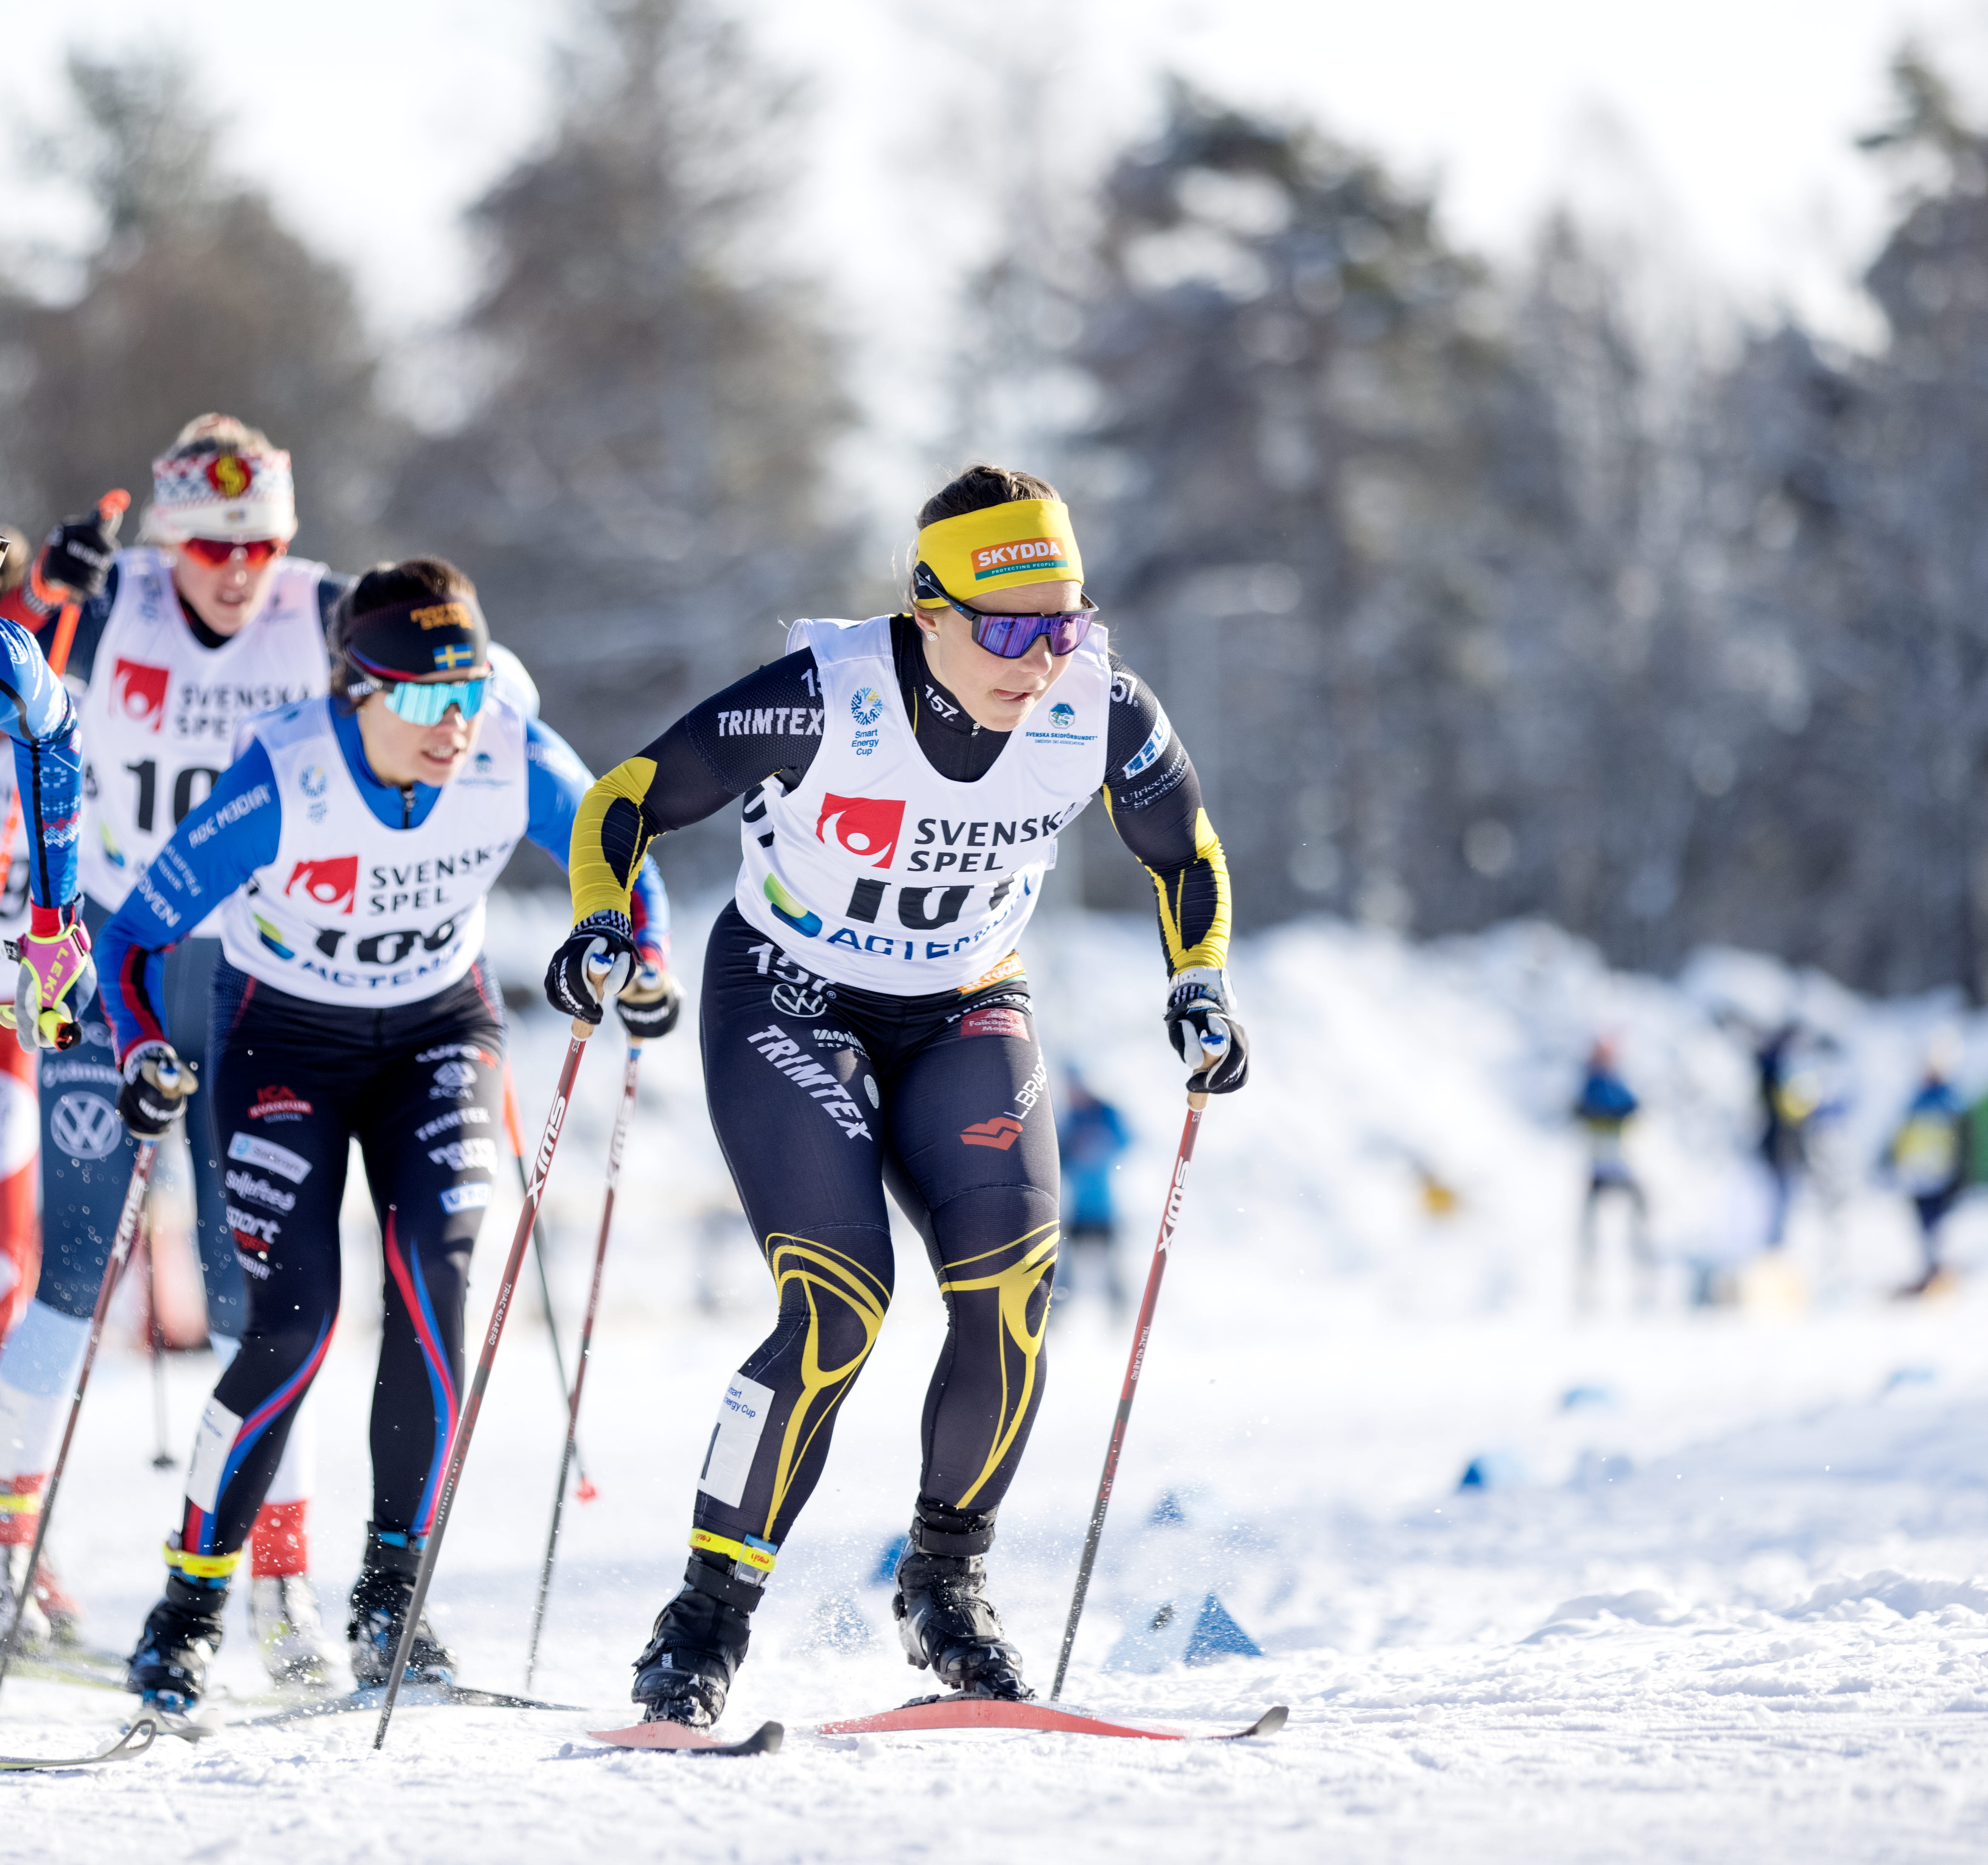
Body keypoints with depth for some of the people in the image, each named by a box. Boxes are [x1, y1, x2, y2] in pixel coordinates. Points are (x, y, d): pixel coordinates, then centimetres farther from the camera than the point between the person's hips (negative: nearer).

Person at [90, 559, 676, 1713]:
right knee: (295, 1324, -15)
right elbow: (140, 935, -19)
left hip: (439, 1028, 2)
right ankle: (195, 1600, 1)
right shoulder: (281, 783, -29)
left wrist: (644, 963, -21)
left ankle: (393, 1591, -9)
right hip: (287, 1039, -2)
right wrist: (147, 1059, -35)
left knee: (435, 1276, -20)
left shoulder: (514, 759, -21)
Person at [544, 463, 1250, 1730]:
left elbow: (1184, 850, 5)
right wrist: (601, 922, -32)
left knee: (1011, 1281, -19)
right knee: (840, 1304, -22)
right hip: (789, 1000, -3)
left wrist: (1200, 986, -7)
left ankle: (946, 1578, 4)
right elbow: (634, 798, -16)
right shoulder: (827, 700, -26)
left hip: (964, 1011, 4)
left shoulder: (1100, 711, -16)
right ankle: (712, 1614, -9)